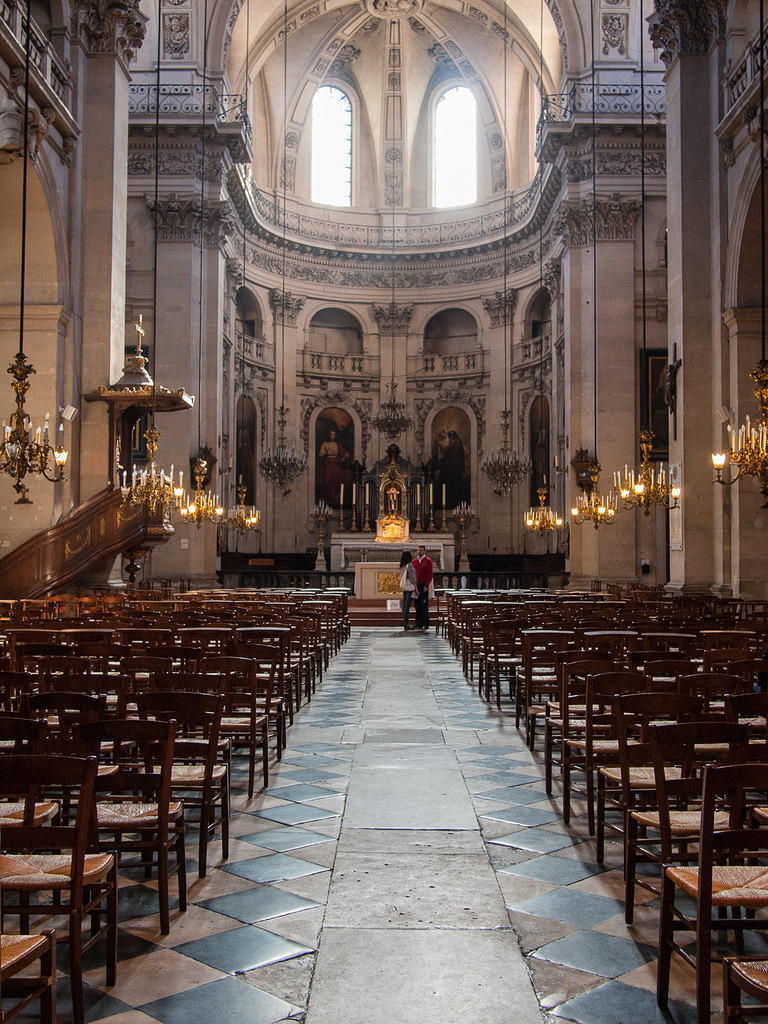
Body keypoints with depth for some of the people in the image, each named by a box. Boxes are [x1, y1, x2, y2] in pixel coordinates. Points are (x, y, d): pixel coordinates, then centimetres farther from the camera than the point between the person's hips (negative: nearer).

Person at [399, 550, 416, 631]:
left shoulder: (404, 565, 9)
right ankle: (406, 624, -9)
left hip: (404, 587, 8)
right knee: (407, 606, -8)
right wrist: (416, 587, -12)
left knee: (404, 606, 9)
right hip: (410, 587, -8)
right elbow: (412, 578, -17)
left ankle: (405, 623, 13)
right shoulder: (410, 565, -14)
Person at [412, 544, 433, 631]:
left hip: (424, 586, -5)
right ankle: (419, 623, 11)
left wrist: (426, 586, -13)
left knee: (424, 605, -5)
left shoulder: (428, 561, -1)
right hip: (416, 586, 5)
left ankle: (426, 624, -2)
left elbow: (430, 574, -6)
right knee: (417, 605, 7)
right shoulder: (414, 561, 14)